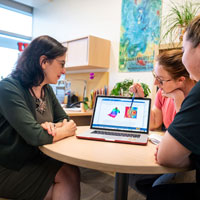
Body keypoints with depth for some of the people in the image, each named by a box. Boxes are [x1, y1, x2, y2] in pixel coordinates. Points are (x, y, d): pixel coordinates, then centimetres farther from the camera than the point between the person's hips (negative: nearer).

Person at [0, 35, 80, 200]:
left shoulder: (47, 89, 2)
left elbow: (65, 120, 6)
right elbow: (35, 136, -29)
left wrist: (52, 126, -17)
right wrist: (64, 131, -11)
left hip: (34, 158, 6)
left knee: (71, 172, -16)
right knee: (68, 177, -16)